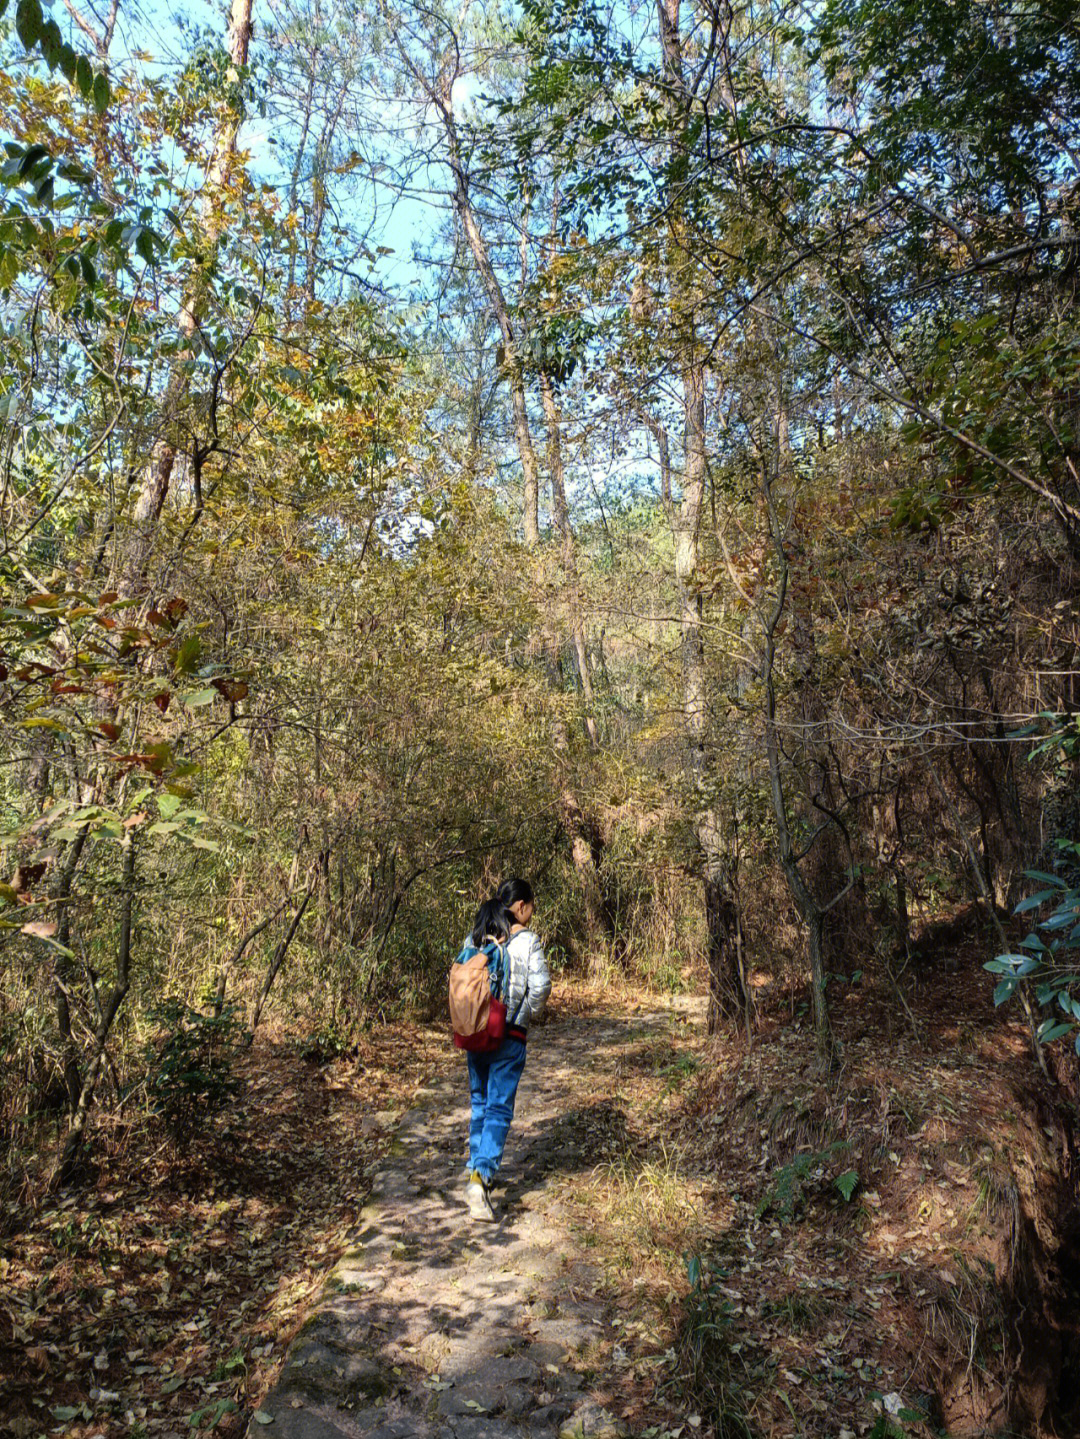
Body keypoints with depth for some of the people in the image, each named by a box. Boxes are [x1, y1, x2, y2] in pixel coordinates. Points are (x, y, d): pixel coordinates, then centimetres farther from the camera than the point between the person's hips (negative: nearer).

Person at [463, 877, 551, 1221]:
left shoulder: (475, 937, 3)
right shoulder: (527, 941, -10)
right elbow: (540, 985, -16)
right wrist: (527, 1016, 0)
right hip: (509, 1037, -5)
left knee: (480, 1102, 21)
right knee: (499, 1108, 1)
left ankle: (476, 1165, 31)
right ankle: (481, 1174, -12)